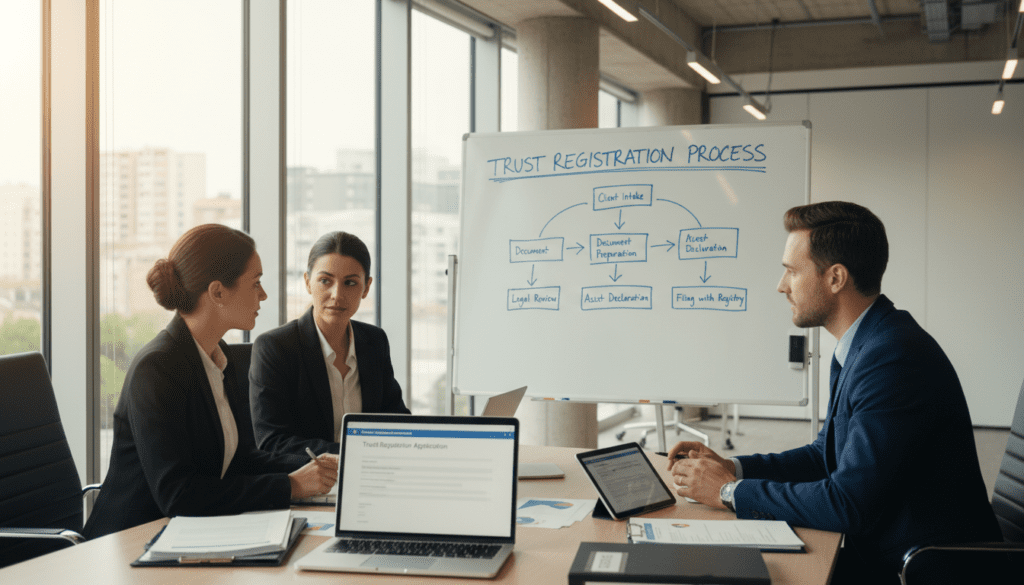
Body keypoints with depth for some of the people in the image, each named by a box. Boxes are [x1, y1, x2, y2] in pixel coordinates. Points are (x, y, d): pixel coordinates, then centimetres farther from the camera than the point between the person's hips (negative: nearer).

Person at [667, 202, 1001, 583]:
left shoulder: (893, 357, -24)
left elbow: (849, 504, -26)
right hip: (878, 548, 9)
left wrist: (731, 492, -15)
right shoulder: (861, 345, 9)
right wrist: (731, 467, 5)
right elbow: (826, 455, 19)